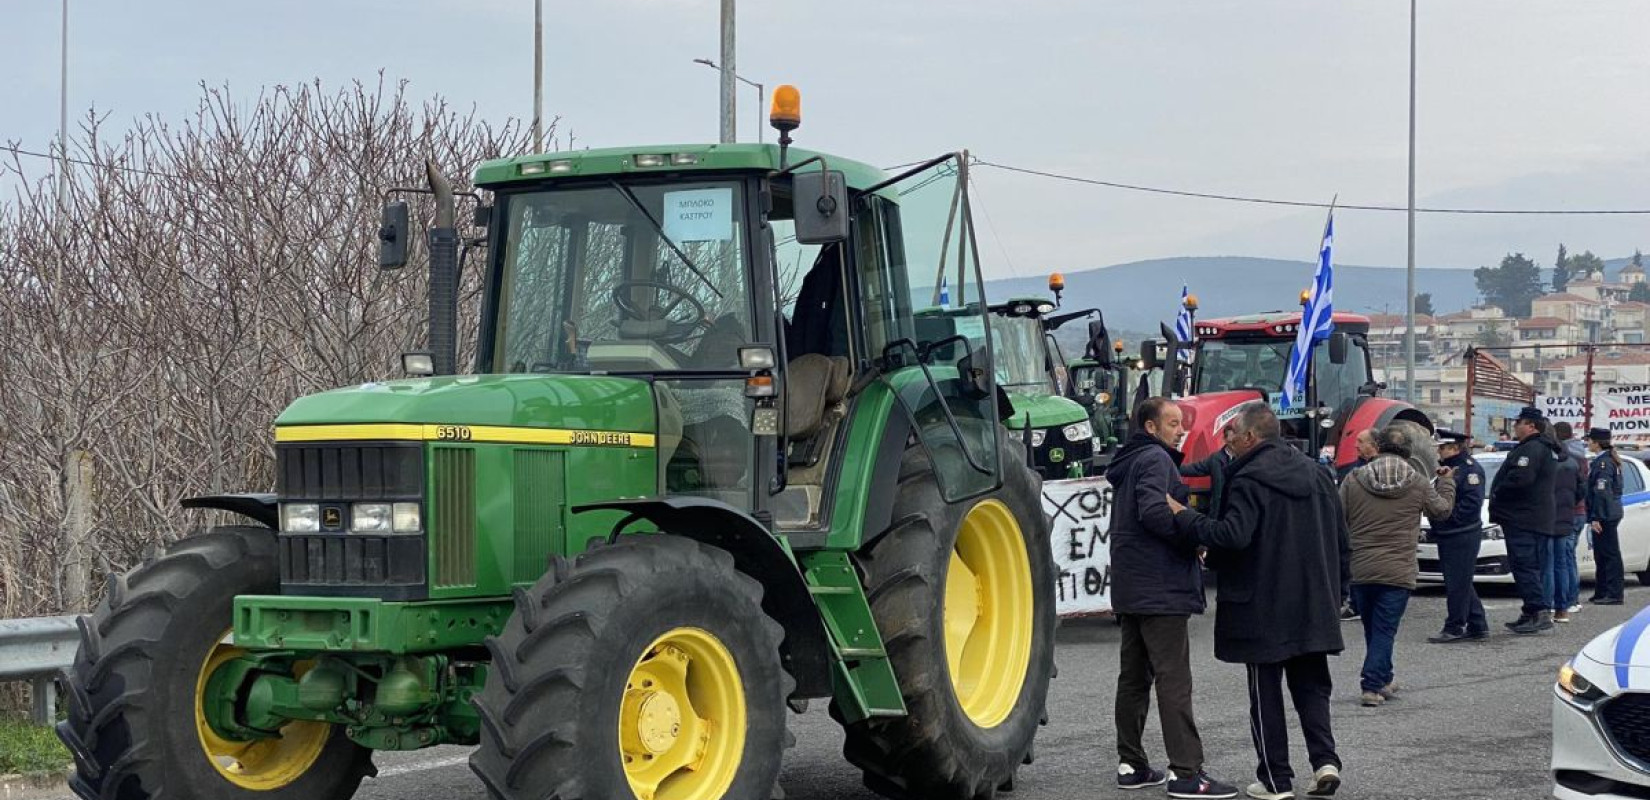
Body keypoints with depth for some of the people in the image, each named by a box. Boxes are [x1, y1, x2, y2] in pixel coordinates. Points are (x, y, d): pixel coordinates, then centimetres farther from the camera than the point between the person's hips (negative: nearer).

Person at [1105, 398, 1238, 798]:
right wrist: (1196, 539, -13)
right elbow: (1154, 511, -25)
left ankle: (1131, 765, 16)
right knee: (1174, 680, -11)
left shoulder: (1128, 464, 20)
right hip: (1161, 589, -10)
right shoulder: (1155, 460, -10)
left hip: (1131, 590, 10)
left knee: (1134, 678, 12)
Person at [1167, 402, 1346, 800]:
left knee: (1266, 694, 3)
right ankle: (1325, 759, -1)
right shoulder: (1318, 474, 10)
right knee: (1311, 686, 15)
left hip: (1262, 610, -6)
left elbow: (1233, 535, -27)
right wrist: (1335, 588, 21)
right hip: (1314, 605, 6)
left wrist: (1184, 517, -17)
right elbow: (1341, 540, 14)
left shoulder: (1249, 480, -14)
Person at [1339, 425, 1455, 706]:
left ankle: (1382, 680, 28)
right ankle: (1373, 686, -6)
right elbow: (1442, 508, 15)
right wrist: (1447, 482, 35)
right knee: (1384, 630, 1)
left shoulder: (1353, 480, -2)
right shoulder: (1418, 484, -3)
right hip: (1397, 572, -2)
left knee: (1372, 629, 17)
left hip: (1359, 570, 2)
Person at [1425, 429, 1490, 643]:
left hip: (1463, 536, -10)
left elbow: (1472, 502, -19)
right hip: (1446, 535, 10)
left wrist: (1449, 515, -19)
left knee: (1458, 584, -6)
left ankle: (1454, 628, -1)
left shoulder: (1470, 468, -12)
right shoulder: (1443, 467, 17)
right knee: (1462, 583, 13)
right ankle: (1477, 625, 20)